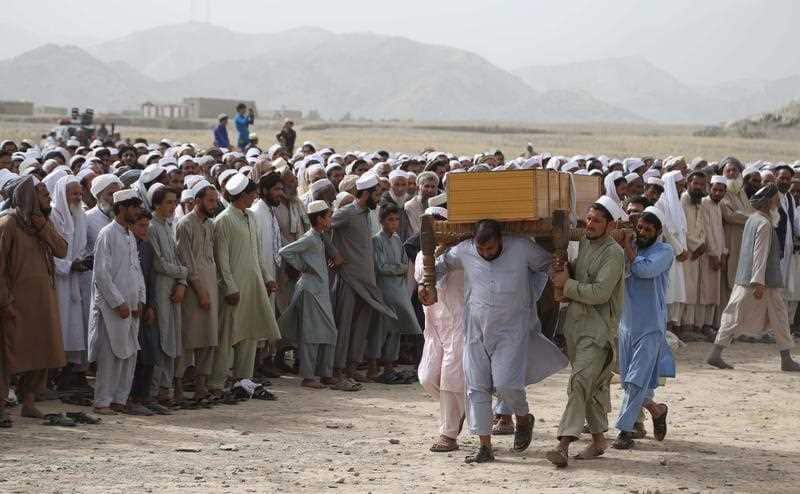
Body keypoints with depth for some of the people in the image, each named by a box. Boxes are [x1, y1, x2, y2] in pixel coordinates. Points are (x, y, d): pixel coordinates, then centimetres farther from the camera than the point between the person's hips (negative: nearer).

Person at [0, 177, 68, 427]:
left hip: (43, 299, 8)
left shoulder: (42, 221, 13)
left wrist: (43, 228, -12)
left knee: (40, 350, 10)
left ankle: (29, 402, 19)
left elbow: (62, 251, 2)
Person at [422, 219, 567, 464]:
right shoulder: (464, 251, -4)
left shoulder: (522, 248, -9)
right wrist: (425, 284, 8)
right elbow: (441, 264, 17)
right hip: (477, 331, 3)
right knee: (476, 387, 0)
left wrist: (531, 295, 7)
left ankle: (523, 418, 17)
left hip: (512, 330, -3)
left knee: (505, 383, -15)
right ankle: (485, 447, 7)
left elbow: (548, 264, 9)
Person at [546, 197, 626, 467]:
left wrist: (566, 284, -13)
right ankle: (599, 439, 25)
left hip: (598, 326, -8)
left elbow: (599, 293, -19)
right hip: (575, 322, 8)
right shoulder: (584, 243, 13)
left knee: (580, 381, -18)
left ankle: (564, 443, -26)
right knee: (594, 385, 16)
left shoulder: (614, 254, -12)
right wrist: (563, 271, 1)